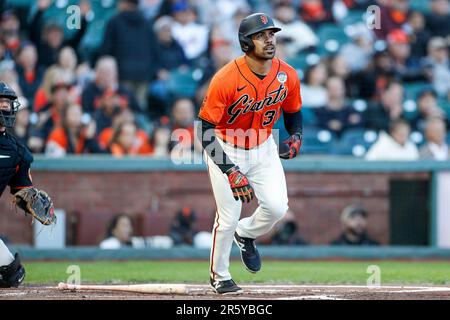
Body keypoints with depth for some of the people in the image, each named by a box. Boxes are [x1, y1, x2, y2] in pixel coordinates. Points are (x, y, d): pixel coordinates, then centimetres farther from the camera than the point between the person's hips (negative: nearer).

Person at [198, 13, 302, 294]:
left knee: (277, 207, -10)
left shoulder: (287, 75, -12)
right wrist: (230, 171, -31)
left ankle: (246, 234, 25)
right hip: (225, 150, -4)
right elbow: (206, 129, -24)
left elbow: (293, 111, 8)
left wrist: (296, 136, -14)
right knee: (229, 217, -8)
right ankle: (219, 276, 17)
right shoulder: (226, 79, -28)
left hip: (263, 148, 4)